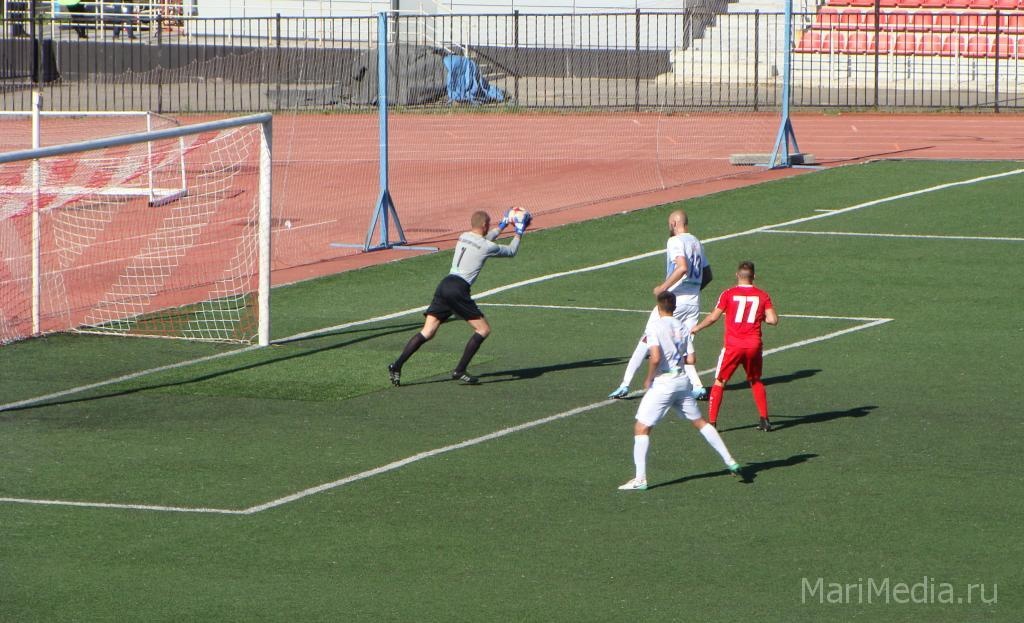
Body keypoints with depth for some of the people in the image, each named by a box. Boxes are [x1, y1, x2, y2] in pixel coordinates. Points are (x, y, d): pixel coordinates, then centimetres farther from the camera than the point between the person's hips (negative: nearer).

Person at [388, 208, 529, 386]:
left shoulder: (463, 237, 19)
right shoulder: (487, 247, -2)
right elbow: (512, 251, 15)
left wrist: (502, 226, 51)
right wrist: (519, 233, 30)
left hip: (444, 284, 7)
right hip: (458, 289, -7)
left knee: (427, 332, 4)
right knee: (483, 330, 4)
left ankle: (396, 366, -9)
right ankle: (459, 371, -3)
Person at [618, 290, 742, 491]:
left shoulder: (655, 327, -11)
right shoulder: (682, 328, 6)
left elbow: (655, 357, -21)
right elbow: (690, 359, 4)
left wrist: (648, 379, -6)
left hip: (663, 383, -6)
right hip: (682, 380, 6)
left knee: (641, 428, 0)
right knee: (699, 422, 21)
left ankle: (640, 478, -7)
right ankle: (730, 462, 23)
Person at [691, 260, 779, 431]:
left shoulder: (729, 294, -2)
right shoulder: (762, 296, 2)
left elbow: (713, 317, -2)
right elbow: (773, 320, -4)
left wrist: (697, 328, 15)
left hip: (733, 346, -2)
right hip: (754, 345, 2)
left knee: (719, 382, 8)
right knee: (756, 382, 22)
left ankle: (712, 422, 1)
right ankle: (765, 420, 17)